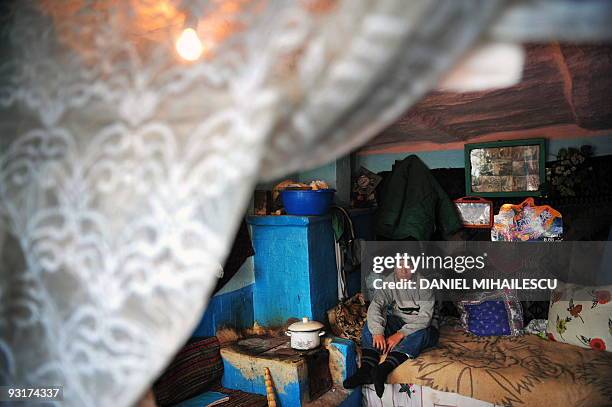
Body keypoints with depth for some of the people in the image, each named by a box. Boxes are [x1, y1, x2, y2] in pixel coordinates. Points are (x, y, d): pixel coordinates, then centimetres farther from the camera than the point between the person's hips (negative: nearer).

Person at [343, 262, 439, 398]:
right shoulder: (388, 281, -6)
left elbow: (424, 317, -25)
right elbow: (375, 306, -20)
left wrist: (400, 334, -36)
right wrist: (377, 332, -38)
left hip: (422, 327, -3)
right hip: (398, 323, 4)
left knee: (419, 334, -37)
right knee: (371, 324, -20)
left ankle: (383, 369, -50)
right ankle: (365, 369, -35)